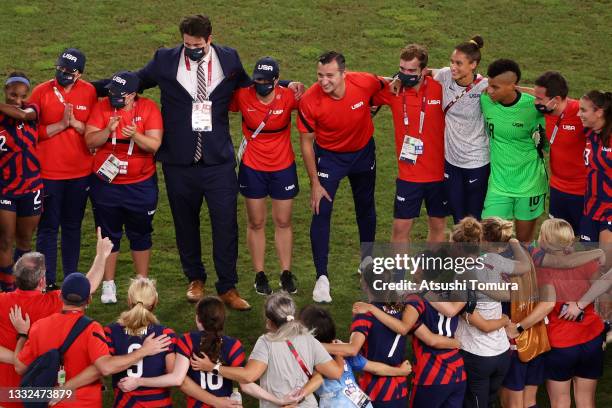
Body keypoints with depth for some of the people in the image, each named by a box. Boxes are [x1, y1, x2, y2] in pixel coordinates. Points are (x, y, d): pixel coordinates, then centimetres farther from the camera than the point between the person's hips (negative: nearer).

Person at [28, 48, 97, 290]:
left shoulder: (89, 92, -1)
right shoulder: (41, 92, -6)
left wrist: (75, 123, -17)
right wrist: (61, 125, -18)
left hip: (80, 172, 2)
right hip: (48, 172, -2)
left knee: (72, 227, 11)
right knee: (48, 227, 2)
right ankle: (48, 282, 7)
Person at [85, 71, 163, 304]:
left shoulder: (149, 108, -7)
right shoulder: (102, 107, -5)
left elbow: (154, 145, -14)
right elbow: (90, 141, -12)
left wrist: (136, 135, -32)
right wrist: (108, 130, -29)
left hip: (141, 184, 0)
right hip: (106, 183, 1)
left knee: (140, 234, 11)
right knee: (109, 235, 8)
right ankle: (108, 285, 18)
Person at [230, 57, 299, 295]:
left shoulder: (287, 97, -14)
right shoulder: (243, 96, -12)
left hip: (283, 168, 0)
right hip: (252, 169, 0)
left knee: (283, 222, 9)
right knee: (256, 223, 7)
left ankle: (286, 274, 20)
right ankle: (260, 275, 17)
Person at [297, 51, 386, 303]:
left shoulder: (364, 83, -27)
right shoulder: (310, 101, -29)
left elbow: (385, 87, 0)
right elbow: (306, 142, -16)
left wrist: (369, 111, -4)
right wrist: (315, 183, -15)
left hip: (363, 152, 2)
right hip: (329, 156, -2)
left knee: (366, 208, 18)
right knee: (321, 211, -13)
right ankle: (322, 277, -7)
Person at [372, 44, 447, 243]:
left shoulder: (439, 88, -10)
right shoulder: (392, 90, -8)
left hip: (439, 173, 0)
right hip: (408, 174, 0)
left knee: (438, 225, 14)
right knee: (401, 227, 2)